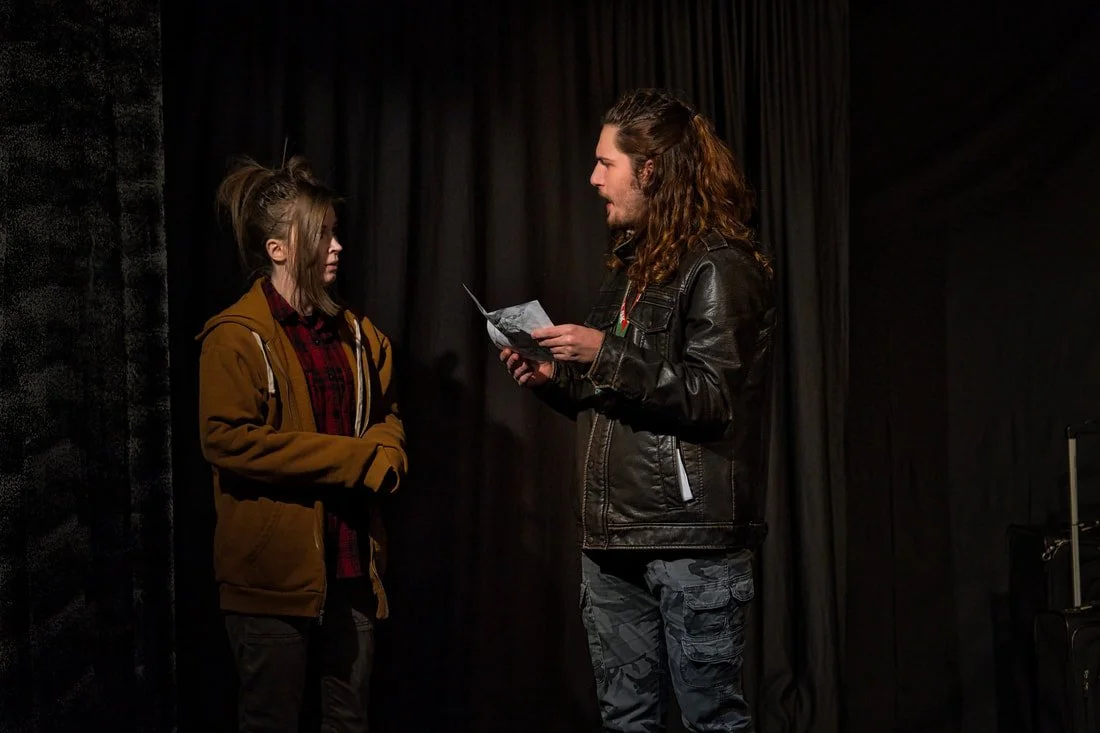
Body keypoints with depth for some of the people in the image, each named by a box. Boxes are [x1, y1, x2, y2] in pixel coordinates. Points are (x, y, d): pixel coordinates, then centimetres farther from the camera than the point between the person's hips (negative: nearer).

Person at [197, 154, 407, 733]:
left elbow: (386, 417, 19)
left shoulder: (353, 332, 12)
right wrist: (350, 457, -18)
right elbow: (228, 439, -20)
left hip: (350, 559, 6)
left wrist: (383, 458, -6)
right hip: (275, 568, -6)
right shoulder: (237, 336, -10)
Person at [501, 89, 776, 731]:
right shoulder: (634, 265, 18)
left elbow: (711, 398, -16)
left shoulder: (720, 267, -9)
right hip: (616, 535, 9)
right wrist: (556, 381, 8)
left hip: (691, 537, -9)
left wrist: (606, 353, -18)